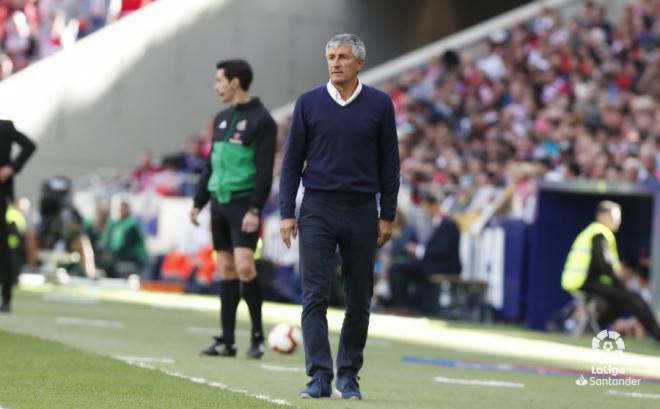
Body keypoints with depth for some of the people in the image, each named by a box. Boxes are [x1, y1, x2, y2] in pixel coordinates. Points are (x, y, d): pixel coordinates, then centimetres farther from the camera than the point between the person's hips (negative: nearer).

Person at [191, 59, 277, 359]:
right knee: (226, 269, 6)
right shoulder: (222, 119, 15)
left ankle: (257, 335, -4)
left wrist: (255, 210, -19)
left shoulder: (261, 120, -7)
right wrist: (199, 202, 16)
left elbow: (265, 170, -12)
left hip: (244, 204, -7)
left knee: (243, 266, -16)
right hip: (220, 201, 7)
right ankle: (227, 340, 7)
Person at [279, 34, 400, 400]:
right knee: (314, 297, -8)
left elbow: (388, 163, 6)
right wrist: (286, 214, -1)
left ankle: (349, 376, 17)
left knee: (359, 300, 5)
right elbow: (292, 160, 5)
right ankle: (320, 377, -8)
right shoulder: (308, 103, 3)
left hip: (361, 213, 1)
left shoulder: (379, 105, 3)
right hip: (317, 211, -1)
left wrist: (387, 216, 2)